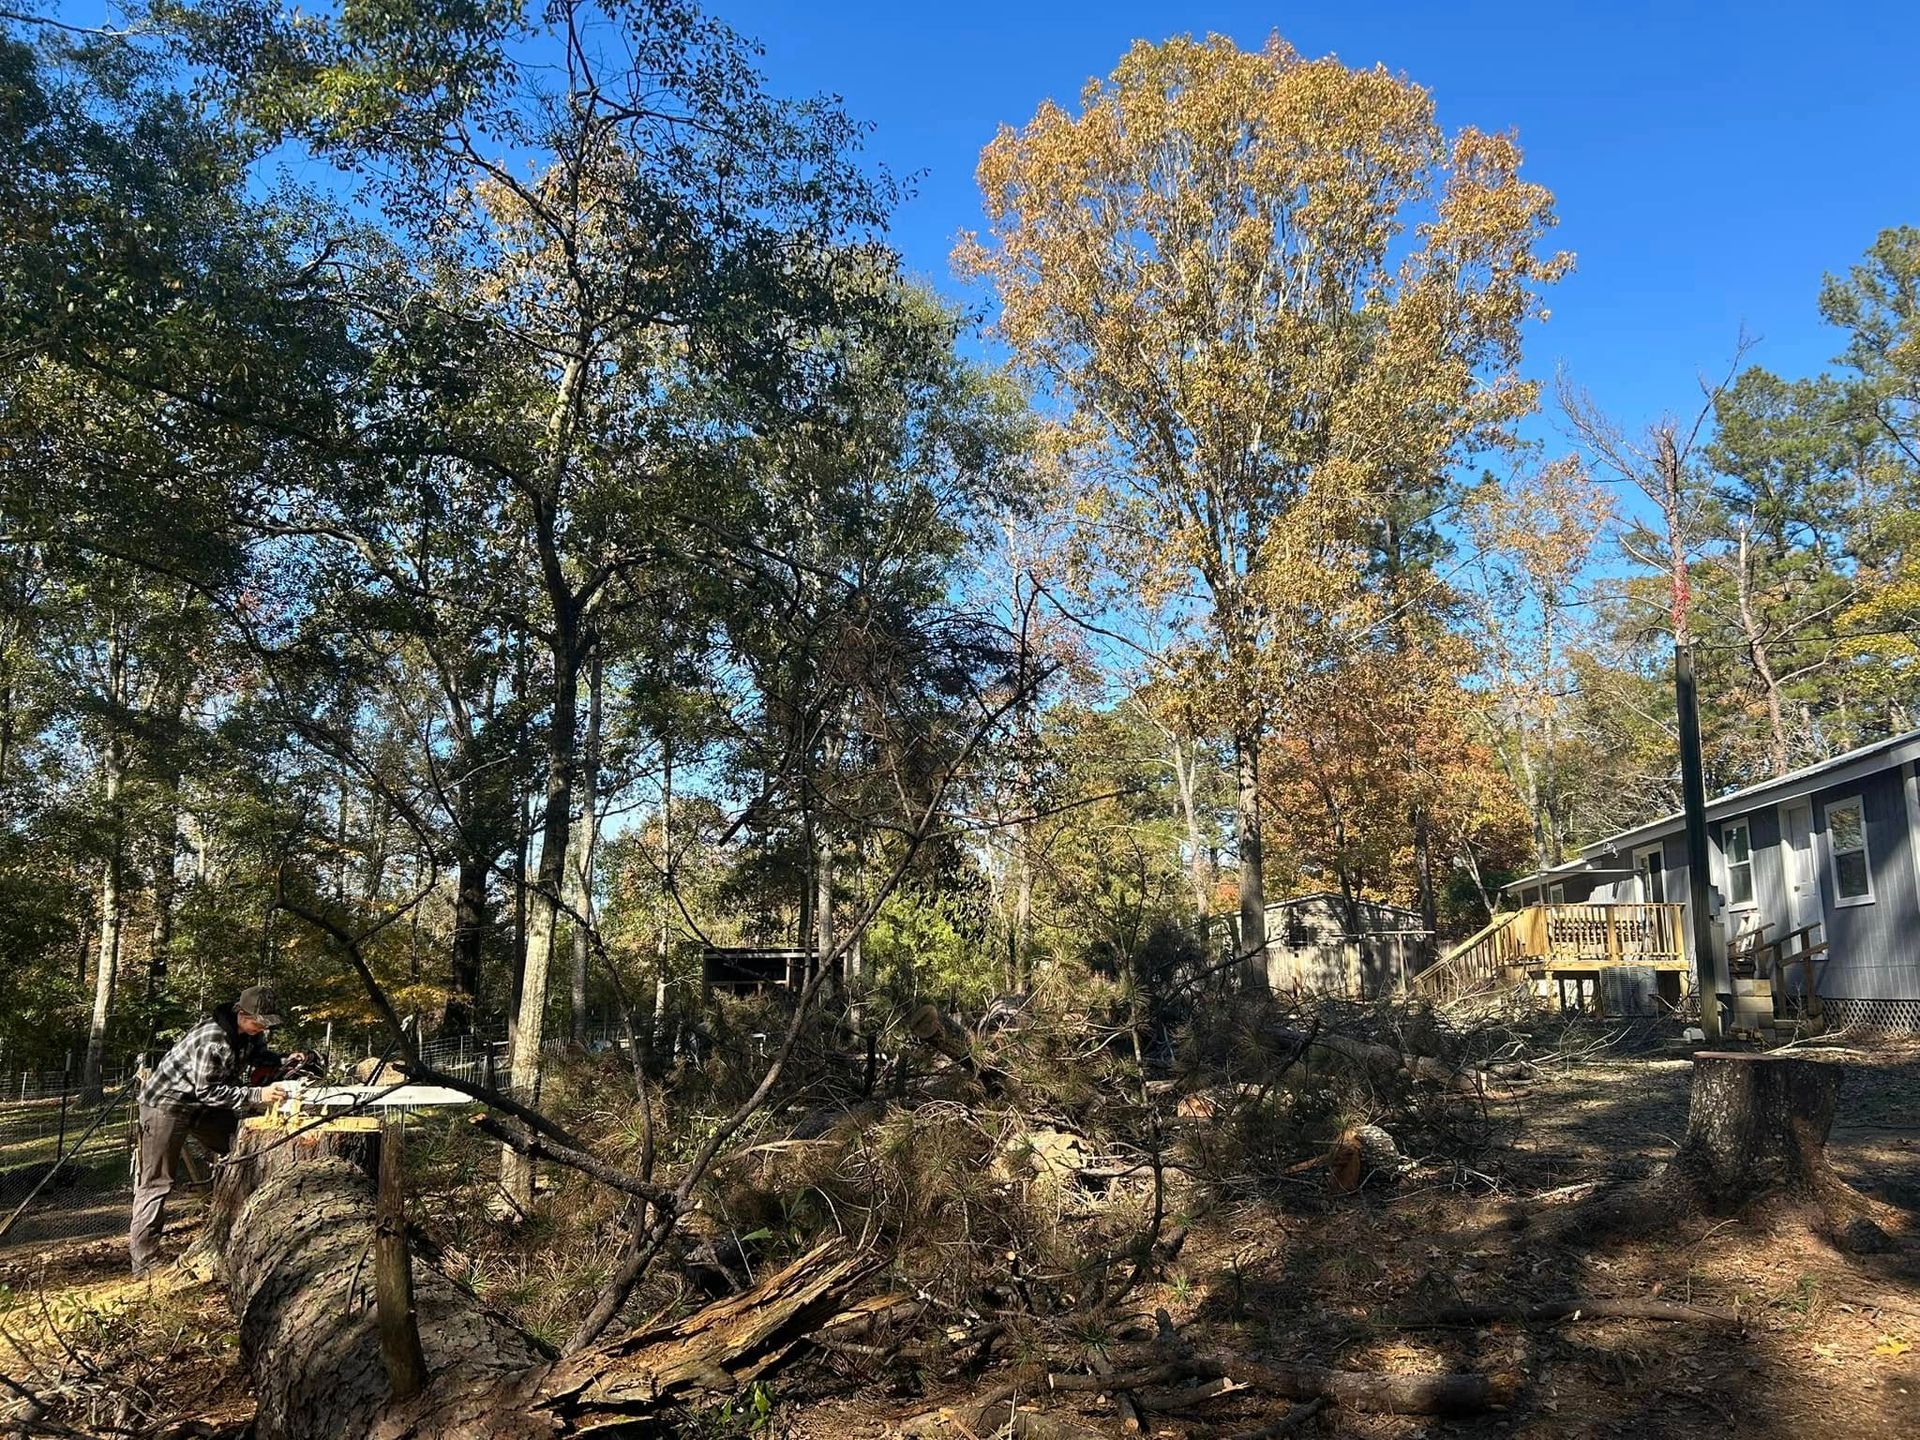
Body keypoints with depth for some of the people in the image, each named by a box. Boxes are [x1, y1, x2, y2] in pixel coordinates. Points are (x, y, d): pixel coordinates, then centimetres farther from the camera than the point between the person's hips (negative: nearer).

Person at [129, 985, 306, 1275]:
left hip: (203, 1106, 9)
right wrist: (257, 1095, -36)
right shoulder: (212, 1038, -33)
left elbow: (257, 1056, 11)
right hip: (167, 1102, -9)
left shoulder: (251, 1033, -8)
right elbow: (207, 1090, -31)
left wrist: (284, 1062, -9)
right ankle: (144, 1260, -2)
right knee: (156, 1181, -5)